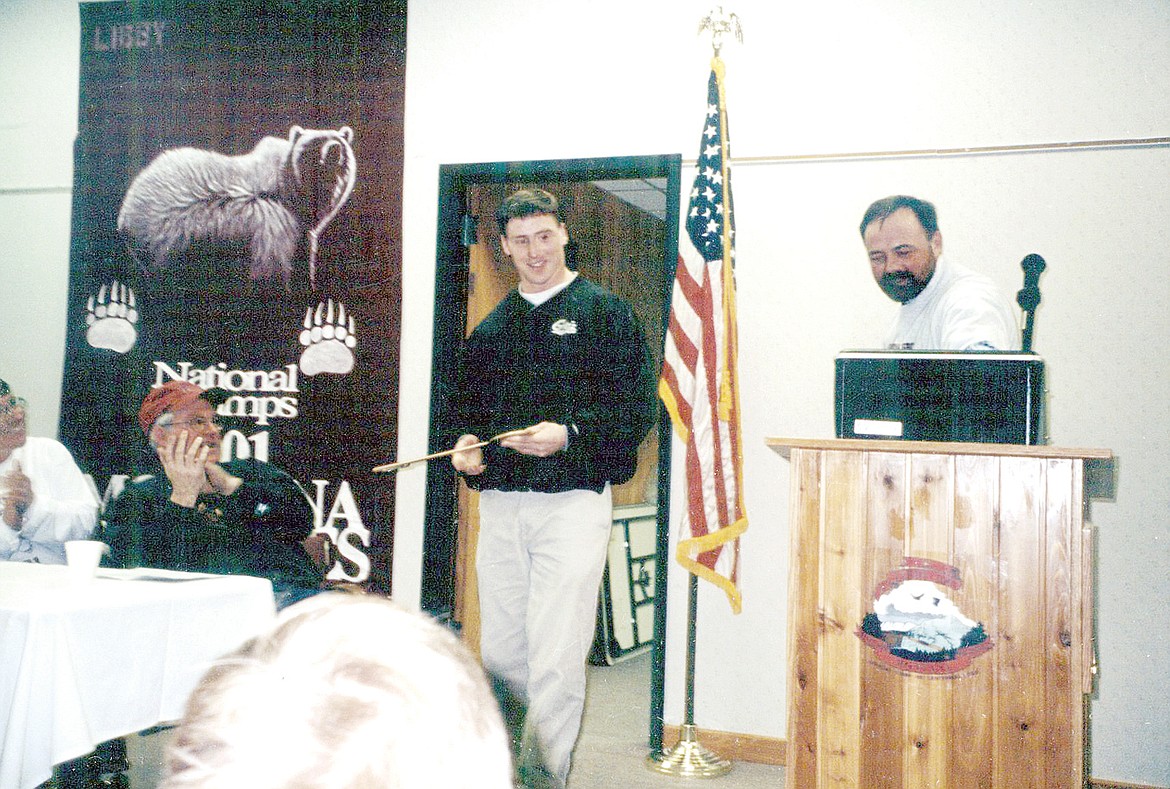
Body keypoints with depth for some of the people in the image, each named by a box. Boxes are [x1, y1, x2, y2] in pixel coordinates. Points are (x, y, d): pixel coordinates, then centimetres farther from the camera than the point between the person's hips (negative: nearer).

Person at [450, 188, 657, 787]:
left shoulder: (604, 312, 2)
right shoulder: (491, 328, 17)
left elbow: (637, 409, -5)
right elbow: (469, 408, 23)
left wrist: (569, 434, -18)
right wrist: (468, 446, 2)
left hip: (573, 503, -5)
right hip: (500, 505, 5)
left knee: (554, 662, -7)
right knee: (499, 654, 11)